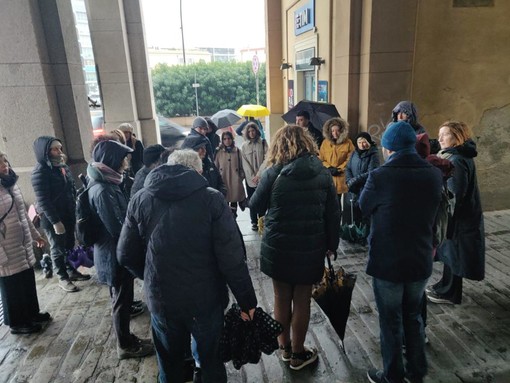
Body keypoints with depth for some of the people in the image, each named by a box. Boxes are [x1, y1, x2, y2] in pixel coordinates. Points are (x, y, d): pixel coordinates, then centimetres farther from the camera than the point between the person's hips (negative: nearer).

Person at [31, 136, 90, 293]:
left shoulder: (63, 166, 5)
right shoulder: (40, 172, -17)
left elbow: (72, 189, 12)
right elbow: (43, 200, -19)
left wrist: (75, 210, 8)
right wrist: (55, 221, -20)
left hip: (68, 214, 6)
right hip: (52, 218, -6)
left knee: (69, 245, 17)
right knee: (58, 248, 8)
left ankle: (71, 271, 34)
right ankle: (63, 278, 23)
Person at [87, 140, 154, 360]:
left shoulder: (105, 184, 6)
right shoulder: (103, 191, -26)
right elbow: (118, 228, -25)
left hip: (115, 252, 10)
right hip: (115, 254, -10)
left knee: (122, 298, 21)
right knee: (122, 300, 7)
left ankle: (126, 339, 38)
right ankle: (125, 346, 25)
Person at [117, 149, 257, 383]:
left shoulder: (140, 200, -2)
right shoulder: (212, 199, -13)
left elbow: (126, 256, 2)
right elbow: (232, 258, -17)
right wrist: (247, 301, -7)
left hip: (161, 300, 3)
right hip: (206, 299, -2)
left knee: (170, 364, 25)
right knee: (212, 362, 20)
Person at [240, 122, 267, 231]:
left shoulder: (263, 143, 2)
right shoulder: (244, 146, 5)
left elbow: (265, 159, -4)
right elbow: (245, 163, 1)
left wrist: (258, 175, -10)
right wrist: (253, 177, -8)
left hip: (262, 177, -1)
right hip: (250, 178, 1)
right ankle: (254, 222, 14)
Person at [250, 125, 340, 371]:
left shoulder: (273, 174, -11)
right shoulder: (322, 173, -3)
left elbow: (256, 207, 0)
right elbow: (333, 214, 1)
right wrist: (332, 244, 12)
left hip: (278, 247, -1)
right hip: (310, 248, 1)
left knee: (282, 299, 17)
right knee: (302, 300, 14)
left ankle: (285, 348, 35)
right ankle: (298, 353, 30)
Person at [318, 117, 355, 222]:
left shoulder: (348, 142, -1)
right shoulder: (325, 142, 5)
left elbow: (350, 159, -2)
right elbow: (321, 159, 7)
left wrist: (338, 169, -9)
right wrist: (329, 168, -7)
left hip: (340, 177, -2)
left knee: (337, 201, 5)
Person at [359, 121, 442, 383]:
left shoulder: (379, 176, -22)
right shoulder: (434, 175, -7)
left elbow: (363, 209, -5)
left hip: (387, 263, -5)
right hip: (421, 262, 5)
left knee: (391, 322, 14)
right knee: (414, 317, 24)